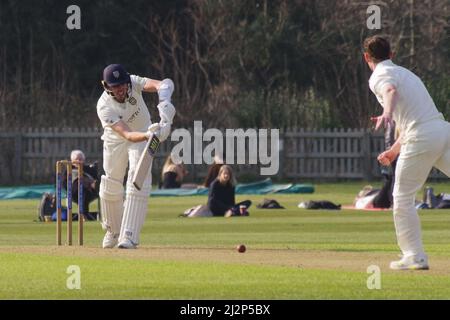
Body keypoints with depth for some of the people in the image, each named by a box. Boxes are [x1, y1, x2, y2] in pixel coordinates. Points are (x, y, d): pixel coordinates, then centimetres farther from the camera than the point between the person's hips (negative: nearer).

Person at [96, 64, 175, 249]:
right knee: (111, 186, 8)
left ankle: (129, 236, -20)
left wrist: (164, 101, -62)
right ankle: (113, 231, 35)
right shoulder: (104, 107, -33)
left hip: (143, 134, 0)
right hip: (116, 141, 0)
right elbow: (127, 135, -43)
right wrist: (149, 135, -62)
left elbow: (164, 84, -40)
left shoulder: (133, 83, -27)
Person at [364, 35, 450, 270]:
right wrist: (394, 151, 45)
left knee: (403, 198, 7)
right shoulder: (404, 72, 30)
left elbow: (391, 91, -23)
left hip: (421, 139, -7)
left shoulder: (379, 76, 3)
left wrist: (387, 114, -43)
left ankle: (415, 257, 7)